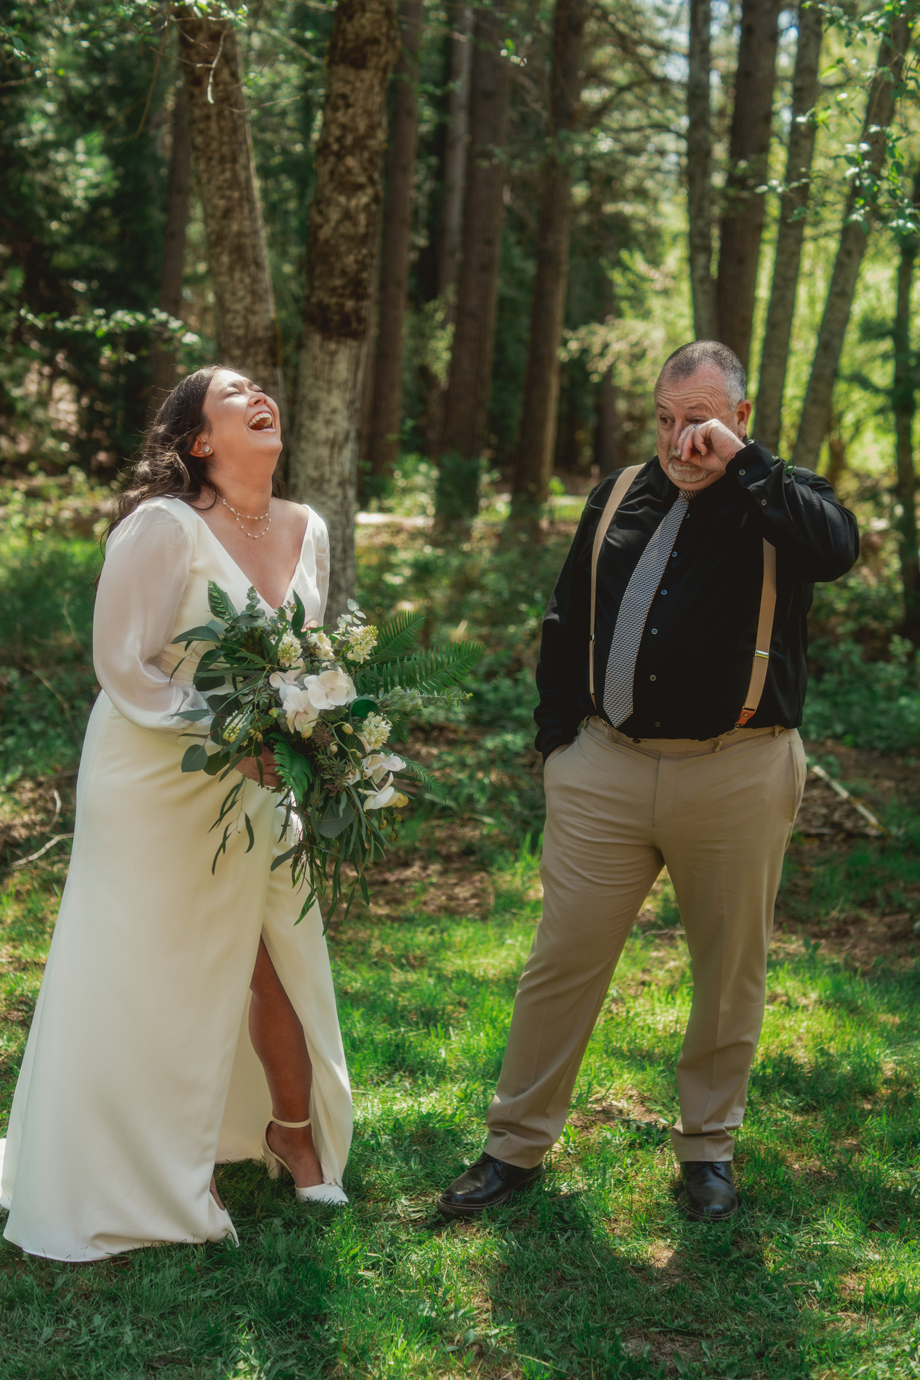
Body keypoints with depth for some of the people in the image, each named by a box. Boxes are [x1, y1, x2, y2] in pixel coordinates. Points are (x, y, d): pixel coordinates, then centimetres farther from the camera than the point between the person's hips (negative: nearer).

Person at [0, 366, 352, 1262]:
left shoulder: (308, 532, 3)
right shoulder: (163, 528, -17)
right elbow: (125, 666, -16)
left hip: (258, 786, 6)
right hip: (156, 784, -5)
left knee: (279, 963, 10)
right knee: (147, 981, 5)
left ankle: (295, 1131, 32)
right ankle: (133, 1178, 23)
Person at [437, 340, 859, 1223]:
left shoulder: (778, 500, 1)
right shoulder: (620, 497, 11)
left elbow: (836, 548, -24)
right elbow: (566, 624, 17)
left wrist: (740, 462, -20)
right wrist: (557, 738, 10)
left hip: (737, 778, -2)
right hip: (605, 769, 2)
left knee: (730, 973, 9)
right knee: (562, 961, 4)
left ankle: (707, 1147, 27)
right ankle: (517, 1144, 16)